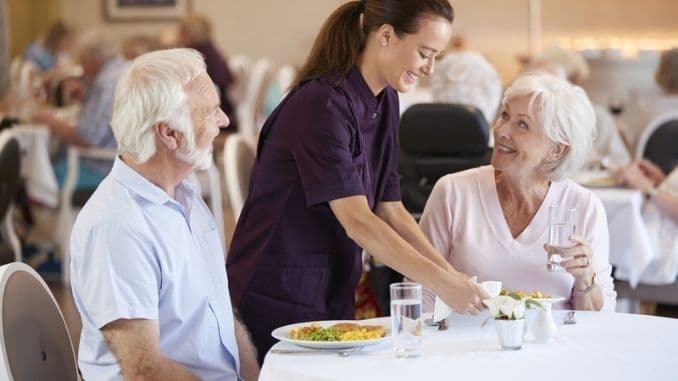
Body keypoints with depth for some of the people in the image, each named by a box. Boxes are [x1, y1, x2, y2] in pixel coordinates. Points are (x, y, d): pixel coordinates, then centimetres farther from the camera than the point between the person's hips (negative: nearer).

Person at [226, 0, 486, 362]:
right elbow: (356, 221, -27)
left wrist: (451, 274, -7)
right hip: (278, 299, -8)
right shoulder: (321, 104, -22)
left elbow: (391, 211, 4)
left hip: (333, 296, 8)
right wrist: (440, 282, -29)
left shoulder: (385, 102, 5)